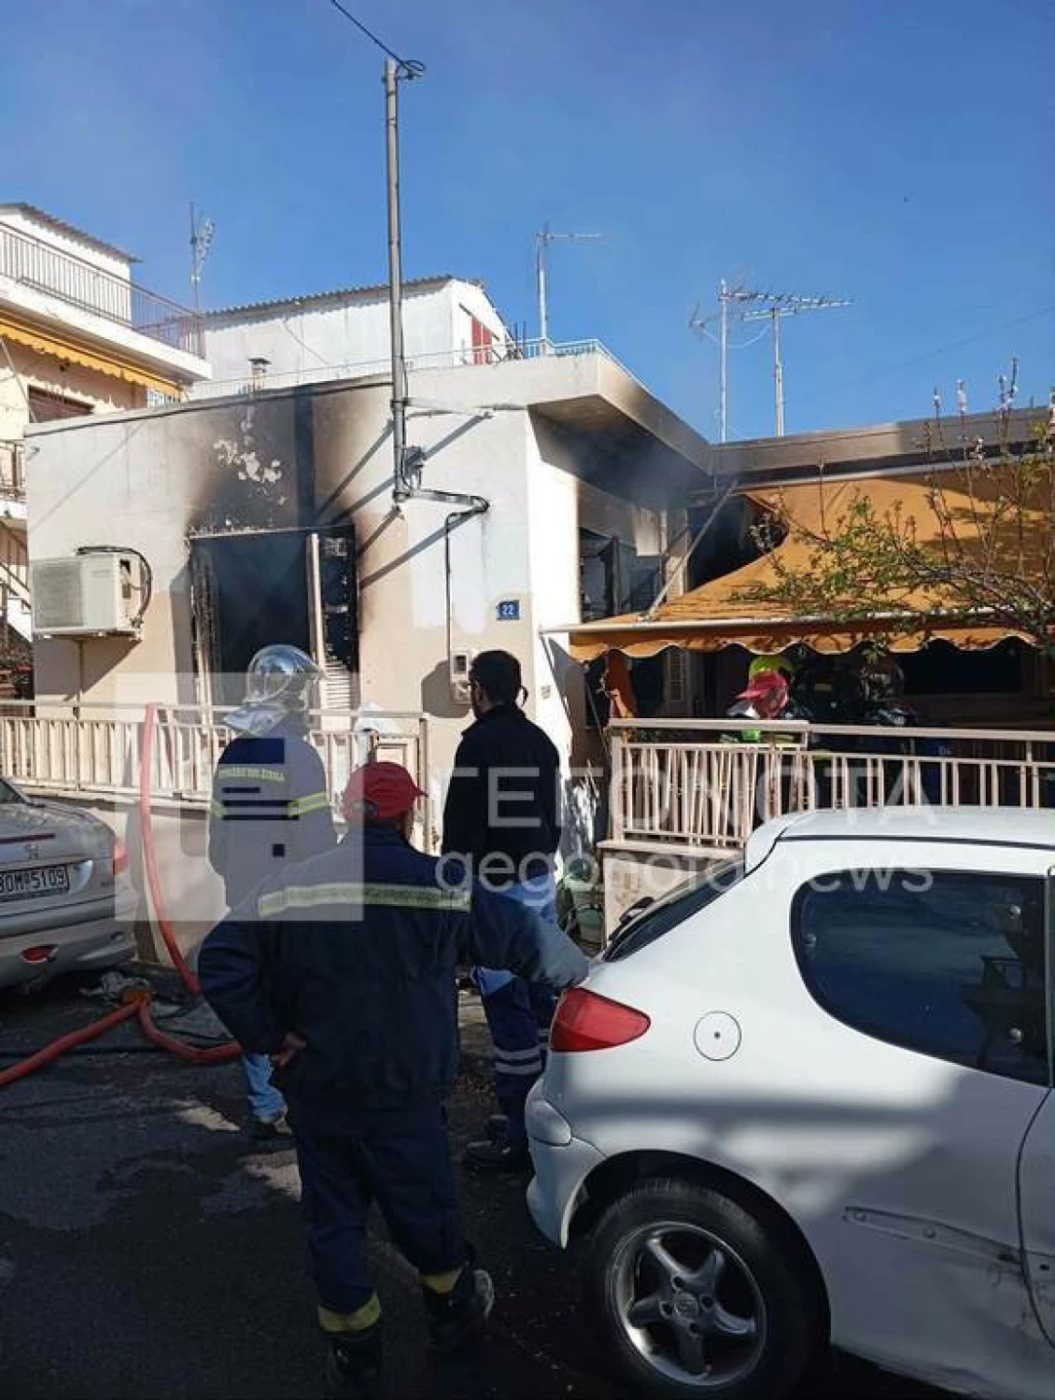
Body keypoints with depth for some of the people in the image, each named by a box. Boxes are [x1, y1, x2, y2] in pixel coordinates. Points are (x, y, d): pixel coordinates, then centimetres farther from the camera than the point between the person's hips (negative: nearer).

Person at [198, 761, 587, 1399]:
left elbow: (220, 963, -11)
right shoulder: (443, 887, -13)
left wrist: (270, 1038, -4)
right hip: (404, 1100, -2)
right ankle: (454, 1309, 43)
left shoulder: (291, 887, -5)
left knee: (334, 1223, 18)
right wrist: (581, 970, 14)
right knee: (425, 1208, 20)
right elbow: (524, 936, -3)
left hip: (316, 1097, 2)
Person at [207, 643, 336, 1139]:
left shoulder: (230, 757, 6)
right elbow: (317, 842, -18)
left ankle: (265, 1109, 21)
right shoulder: (298, 755, -16)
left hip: (244, 904, 7)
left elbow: (218, 838, 11)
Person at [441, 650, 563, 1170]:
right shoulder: (540, 741, 12)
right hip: (540, 887, 9)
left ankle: (519, 1136, 4)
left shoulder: (480, 742, -14)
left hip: (496, 893, -9)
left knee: (509, 1013, -4)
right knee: (539, 1004, 15)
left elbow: (463, 828, -17)